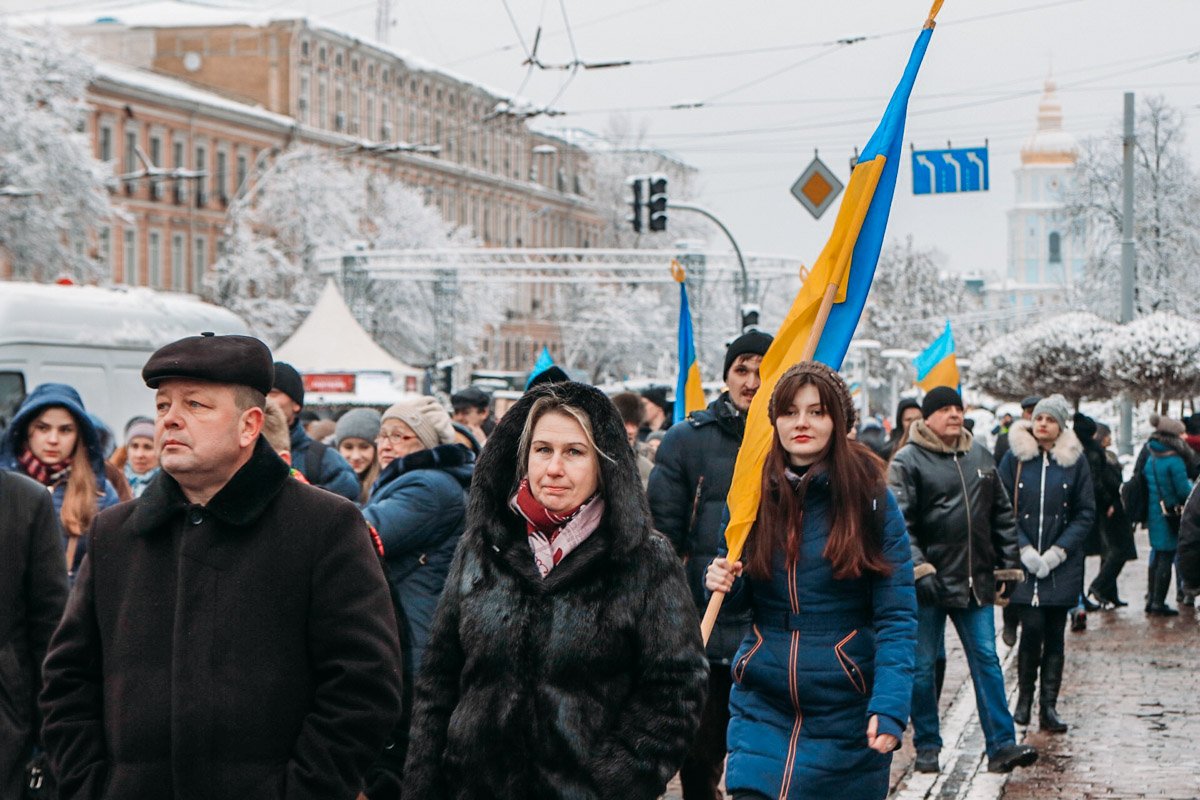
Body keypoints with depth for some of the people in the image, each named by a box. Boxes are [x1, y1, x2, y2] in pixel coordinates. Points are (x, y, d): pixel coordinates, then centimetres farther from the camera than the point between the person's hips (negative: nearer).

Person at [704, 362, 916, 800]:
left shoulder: (870, 498, -7)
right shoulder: (755, 493, 2)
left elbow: (896, 617, -10)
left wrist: (889, 707, -22)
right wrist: (724, 584, -9)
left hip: (845, 711, -2)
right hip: (762, 707, 2)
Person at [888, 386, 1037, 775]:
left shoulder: (980, 457, 12)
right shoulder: (908, 461, -6)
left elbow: (1002, 514, 17)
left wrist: (1008, 566, 13)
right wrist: (919, 568, -21)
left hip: (975, 582, 4)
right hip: (929, 583, -4)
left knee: (987, 661, 3)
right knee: (922, 666, 4)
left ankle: (1001, 746, 4)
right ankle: (927, 747, 16)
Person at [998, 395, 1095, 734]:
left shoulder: (1074, 460, 3)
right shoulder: (1015, 458, 2)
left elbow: (1086, 513, 4)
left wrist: (1058, 551, -6)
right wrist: (1023, 549, -8)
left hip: (1061, 564, 1)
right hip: (1023, 563, -1)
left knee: (1054, 633, 2)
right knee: (1032, 627, -10)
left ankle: (1048, 706, 7)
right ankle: (1024, 698, 9)